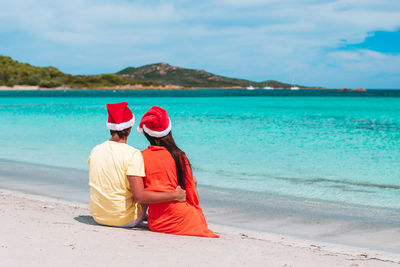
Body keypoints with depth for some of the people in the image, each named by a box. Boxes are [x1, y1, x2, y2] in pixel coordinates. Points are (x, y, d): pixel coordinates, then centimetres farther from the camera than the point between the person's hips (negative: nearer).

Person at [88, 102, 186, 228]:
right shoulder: (133, 154, -21)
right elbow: (140, 196, -28)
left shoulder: (95, 150, -3)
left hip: (97, 217, 5)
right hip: (125, 220, -5)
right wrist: (175, 195, -20)